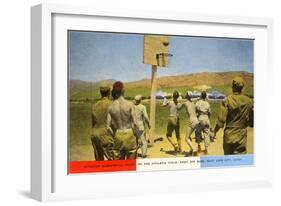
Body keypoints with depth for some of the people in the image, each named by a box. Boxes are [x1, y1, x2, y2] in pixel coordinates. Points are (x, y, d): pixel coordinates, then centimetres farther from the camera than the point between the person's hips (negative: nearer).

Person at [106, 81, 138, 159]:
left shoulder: (111, 107, -2)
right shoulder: (129, 104, -8)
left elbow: (108, 126, -3)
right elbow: (134, 123, -8)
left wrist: (114, 134, 11)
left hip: (118, 135, 2)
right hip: (129, 134, -2)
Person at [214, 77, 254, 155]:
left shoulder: (227, 101, -11)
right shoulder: (249, 101, -2)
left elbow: (221, 120, -13)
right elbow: (252, 120, 6)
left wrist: (215, 131, 1)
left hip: (229, 136, -2)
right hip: (242, 137, 2)